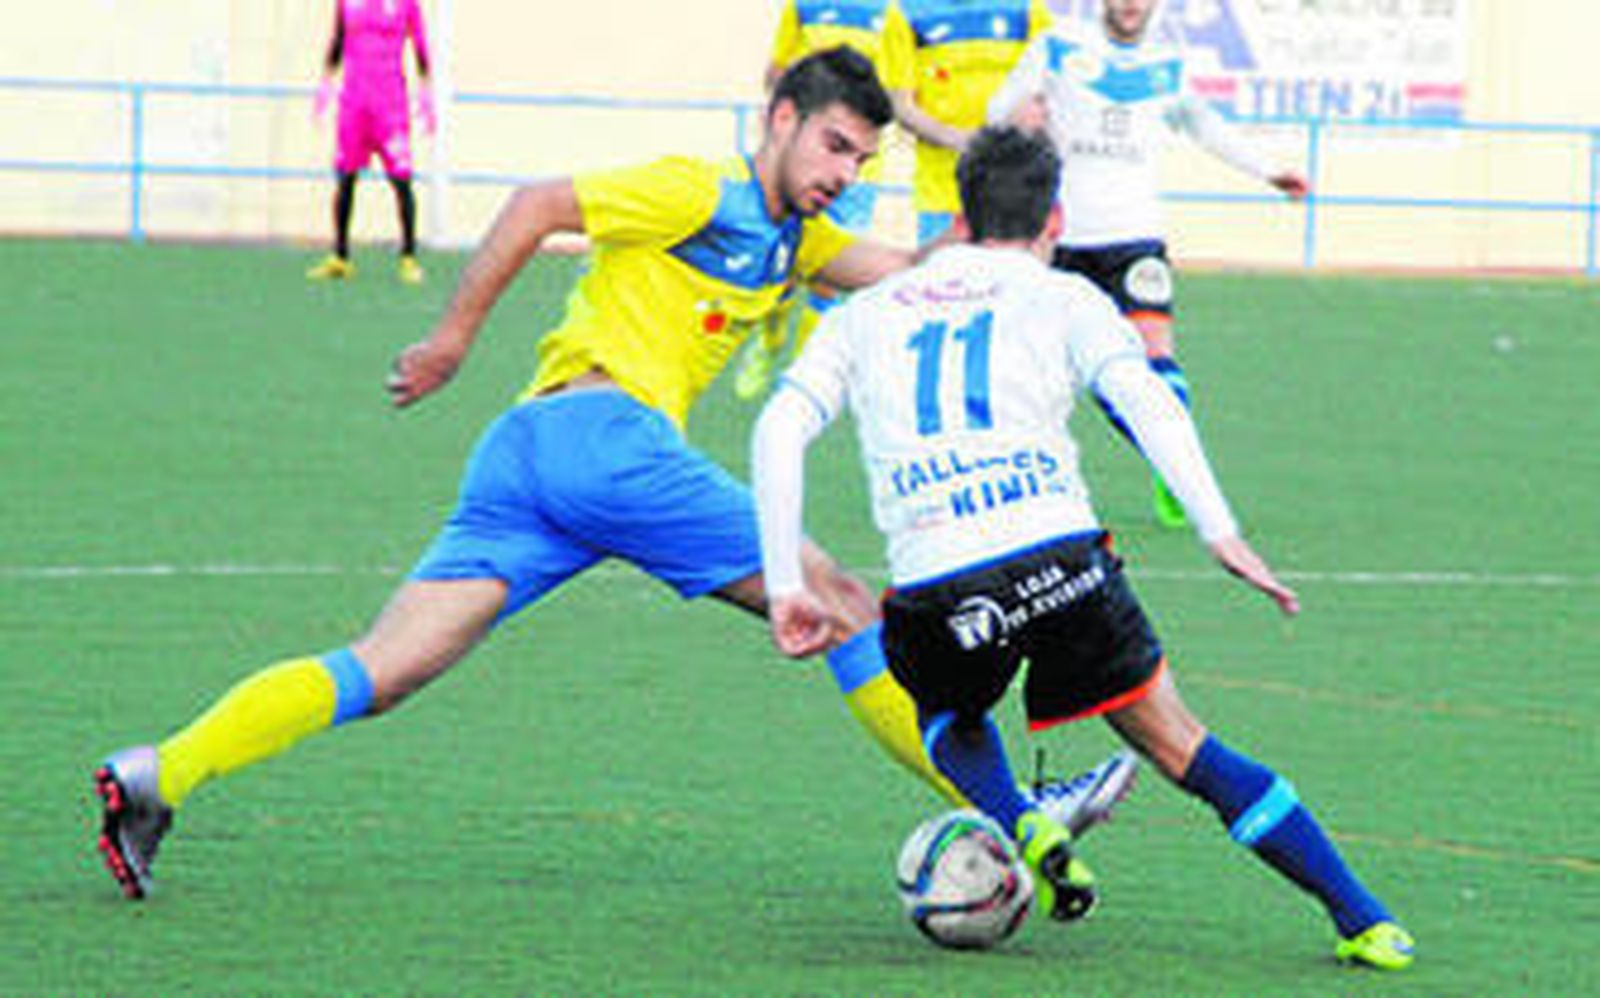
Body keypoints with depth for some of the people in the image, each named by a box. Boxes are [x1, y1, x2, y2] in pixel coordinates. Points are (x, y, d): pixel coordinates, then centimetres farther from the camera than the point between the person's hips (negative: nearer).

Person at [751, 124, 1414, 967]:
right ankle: (1362, 920, 5)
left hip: (932, 585, 1)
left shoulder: (864, 314, 23)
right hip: (1061, 563, -1)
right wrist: (1220, 533, -11)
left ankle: (1020, 830, 5)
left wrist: (785, 586, 10)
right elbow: (1142, 397, -3)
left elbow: (780, 428, 11)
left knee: (949, 714, 33)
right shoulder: (1062, 298, 16)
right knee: (1179, 745, 10)